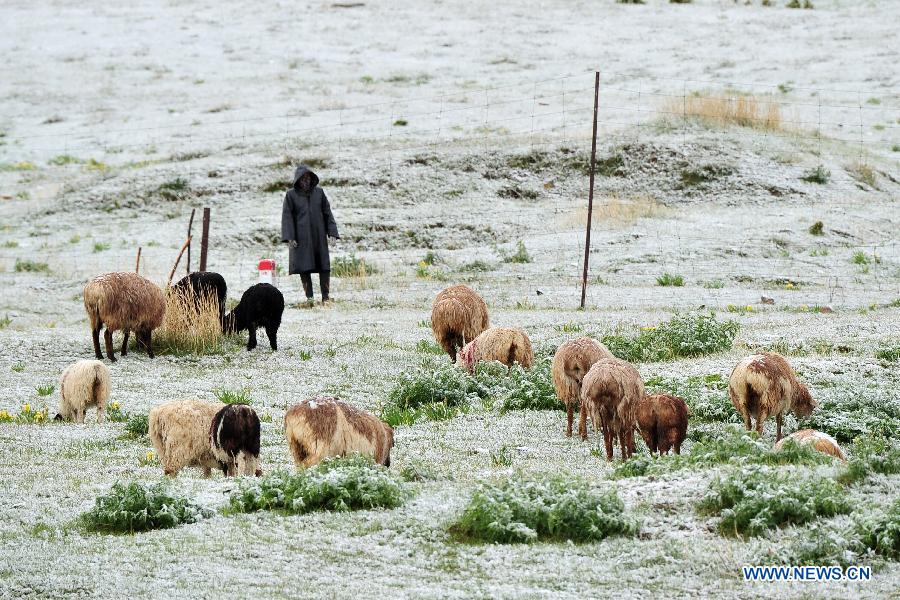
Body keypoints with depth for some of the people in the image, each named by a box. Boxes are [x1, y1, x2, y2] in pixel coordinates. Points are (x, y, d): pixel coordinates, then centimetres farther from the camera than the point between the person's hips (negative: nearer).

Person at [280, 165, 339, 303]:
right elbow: (287, 217, -2)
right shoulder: (291, 195, 0)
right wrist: (289, 238, -12)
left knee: (324, 267, -3)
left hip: (318, 236, 2)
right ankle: (309, 296, 4)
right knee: (304, 268, -2)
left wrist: (332, 233, -2)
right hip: (301, 238, -2)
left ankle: (325, 296, 1)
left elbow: (327, 213, 8)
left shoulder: (319, 193, 7)